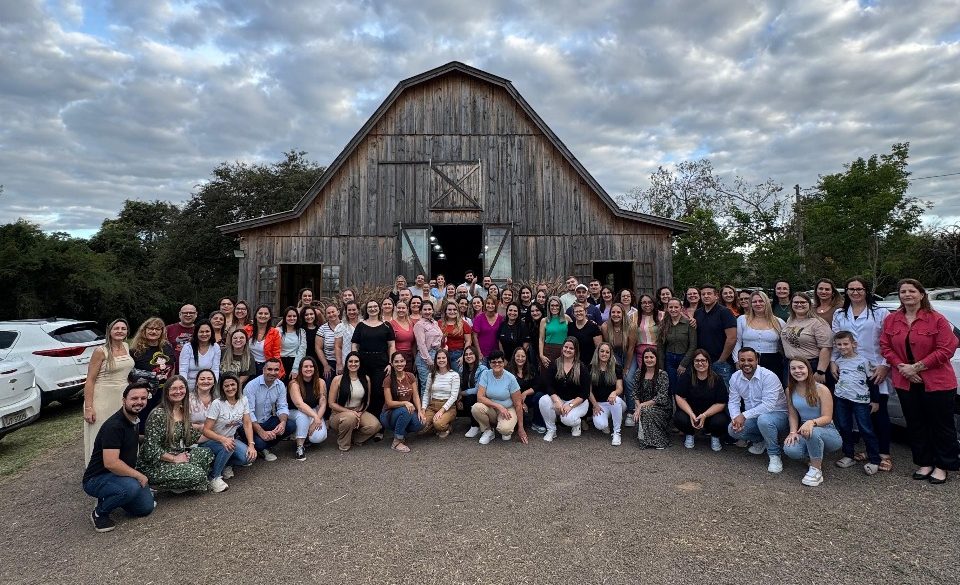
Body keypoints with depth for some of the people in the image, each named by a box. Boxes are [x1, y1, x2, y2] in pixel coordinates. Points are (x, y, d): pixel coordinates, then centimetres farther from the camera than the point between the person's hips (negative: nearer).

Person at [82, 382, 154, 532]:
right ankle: (99, 513, -7)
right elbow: (111, 463, -31)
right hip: (96, 479, -8)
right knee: (131, 487, -36)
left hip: (121, 475, 8)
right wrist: (139, 476, -22)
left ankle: (109, 497, 19)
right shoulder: (114, 425, -25)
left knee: (146, 507, -4)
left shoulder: (133, 421, 4)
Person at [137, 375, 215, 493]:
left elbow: (191, 438, 12)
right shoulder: (158, 414, -19)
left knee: (207, 453, -11)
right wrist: (175, 459, -17)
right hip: (153, 465, -8)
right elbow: (151, 449, -21)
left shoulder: (184, 412, 6)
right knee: (198, 475, -21)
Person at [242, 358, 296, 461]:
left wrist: (283, 422, -25)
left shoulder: (281, 385, -2)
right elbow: (249, 413, -23)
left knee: (291, 425, -18)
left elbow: (282, 407, -2)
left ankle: (265, 448, -1)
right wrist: (261, 432, -33)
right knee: (259, 443, -32)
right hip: (251, 424, -5)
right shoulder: (251, 386, -19)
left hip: (268, 421, 5)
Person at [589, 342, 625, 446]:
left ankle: (617, 433, -20)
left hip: (614, 402, 0)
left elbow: (620, 388, -6)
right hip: (599, 404, 0)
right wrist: (595, 405, -9)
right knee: (600, 425, -30)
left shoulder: (617, 369, 2)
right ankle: (606, 424, 12)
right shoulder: (591, 369, 4)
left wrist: (614, 393, -30)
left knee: (616, 400, -39)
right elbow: (589, 390, 4)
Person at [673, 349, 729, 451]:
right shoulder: (685, 377, -7)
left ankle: (715, 436, 7)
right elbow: (679, 398, -10)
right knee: (679, 419, -30)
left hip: (712, 412, 0)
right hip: (690, 411, 0)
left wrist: (704, 415, -24)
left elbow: (721, 404, -11)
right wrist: (691, 414, -24)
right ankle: (690, 434, 7)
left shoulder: (717, 379, -7)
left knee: (720, 422, -31)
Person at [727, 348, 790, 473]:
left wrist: (744, 415, -29)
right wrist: (736, 417, -21)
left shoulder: (769, 376, -22)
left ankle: (775, 456, -15)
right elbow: (733, 402, 0)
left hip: (777, 414, -6)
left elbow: (768, 405, -29)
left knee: (764, 419, -39)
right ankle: (761, 441, 13)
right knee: (732, 429, -17)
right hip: (754, 417, 6)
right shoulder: (735, 377, -3)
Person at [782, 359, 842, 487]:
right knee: (790, 449, -28)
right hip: (804, 432, 4)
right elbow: (793, 415, 4)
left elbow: (827, 418, -17)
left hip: (828, 432, -4)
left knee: (813, 432, -41)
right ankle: (816, 458, 8)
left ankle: (816, 470, -18)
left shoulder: (821, 389, -14)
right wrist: (793, 432, -14)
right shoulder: (790, 390, 1)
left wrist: (812, 422, -37)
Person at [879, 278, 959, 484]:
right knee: (915, 425, 12)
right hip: (906, 382, 4)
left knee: (941, 425, 7)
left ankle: (942, 466, 21)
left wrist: (917, 367, -16)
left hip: (937, 382, -4)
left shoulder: (937, 320, -8)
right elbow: (885, 347, 2)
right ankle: (925, 463, 26)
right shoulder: (891, 320, 5)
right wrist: (901, 366, -11)